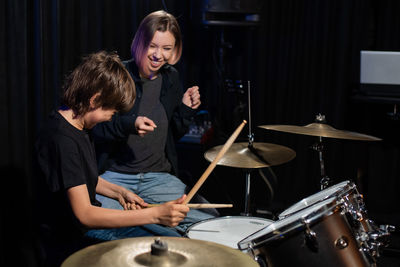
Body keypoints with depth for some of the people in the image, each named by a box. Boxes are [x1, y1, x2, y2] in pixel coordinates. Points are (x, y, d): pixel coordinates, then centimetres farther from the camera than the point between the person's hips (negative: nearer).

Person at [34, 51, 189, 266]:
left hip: (91, 226, 10)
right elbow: (84, 214, -31)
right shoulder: (62, 140, -28)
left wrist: (119, 193, 0)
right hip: (72, 244, -10)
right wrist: (156, 214, -35)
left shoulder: (77, 125, 4)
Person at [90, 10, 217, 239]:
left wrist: (186, 110, -2)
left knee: (209, 219, -10)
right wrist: (128, 124, -27)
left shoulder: (171, 78, 8)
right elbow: (93, 130, -10)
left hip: (159, 177, 5)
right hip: (114, 176, -4)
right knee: (94, 227, -31)